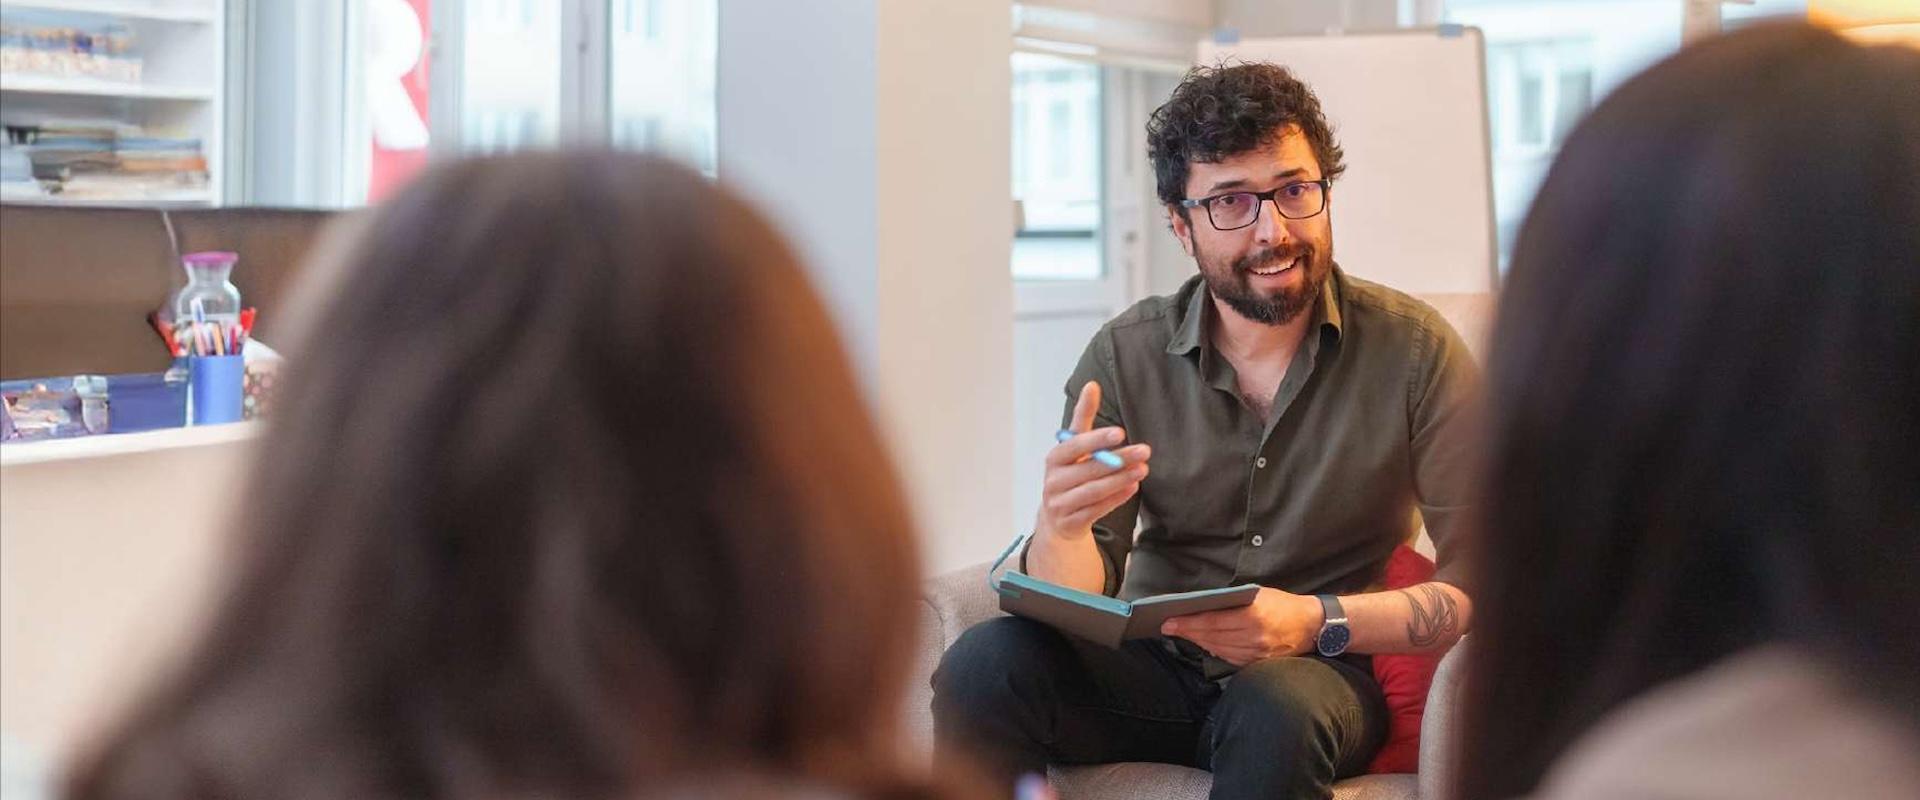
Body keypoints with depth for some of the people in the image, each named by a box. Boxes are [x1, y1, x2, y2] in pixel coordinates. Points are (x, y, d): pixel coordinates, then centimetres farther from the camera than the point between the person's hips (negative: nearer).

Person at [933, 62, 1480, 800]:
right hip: (1154, 665, 3)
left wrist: (1318, 623, -27)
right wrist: (1061, 525, -29)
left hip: (1322, 673, -3)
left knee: (1274, 710, -37)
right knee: (984, 662, -24)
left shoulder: (1413, 351, -10)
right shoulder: (1125, 357, -2)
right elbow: (1078, 598, -5)